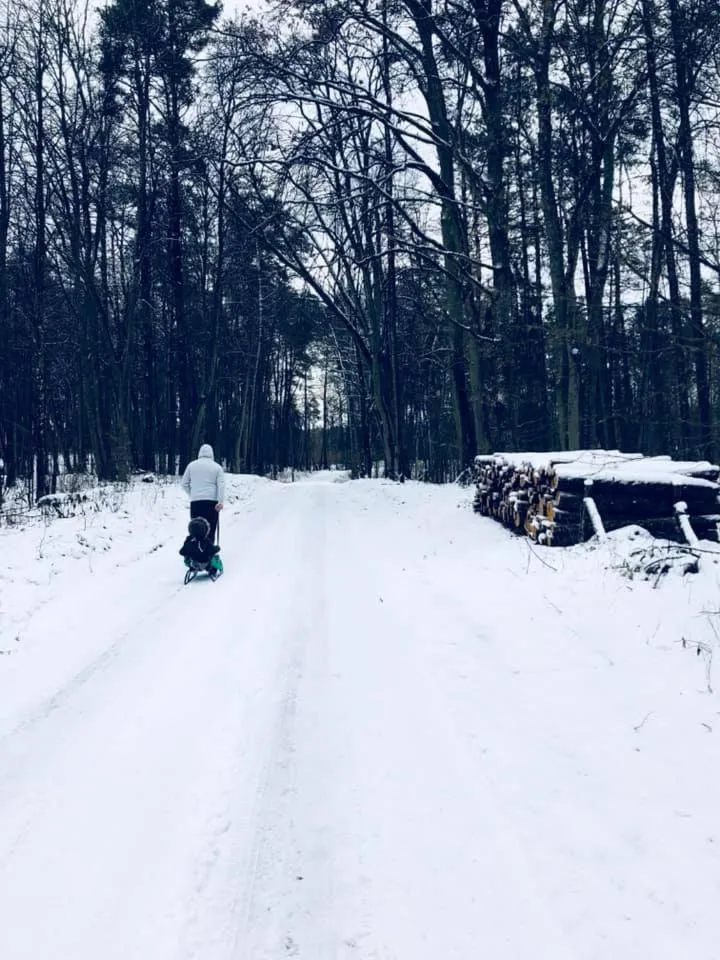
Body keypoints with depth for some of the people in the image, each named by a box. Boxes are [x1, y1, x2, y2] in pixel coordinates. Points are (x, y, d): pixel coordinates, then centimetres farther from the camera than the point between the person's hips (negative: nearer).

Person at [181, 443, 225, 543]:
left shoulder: (191, 465, 9)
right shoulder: (217, 467, 5)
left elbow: (184, 483, 11)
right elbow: (221, 485, -6)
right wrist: (220, 501, -10)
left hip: (195, 502, 1)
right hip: (212, 502, -1)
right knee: (210, 530, 1)